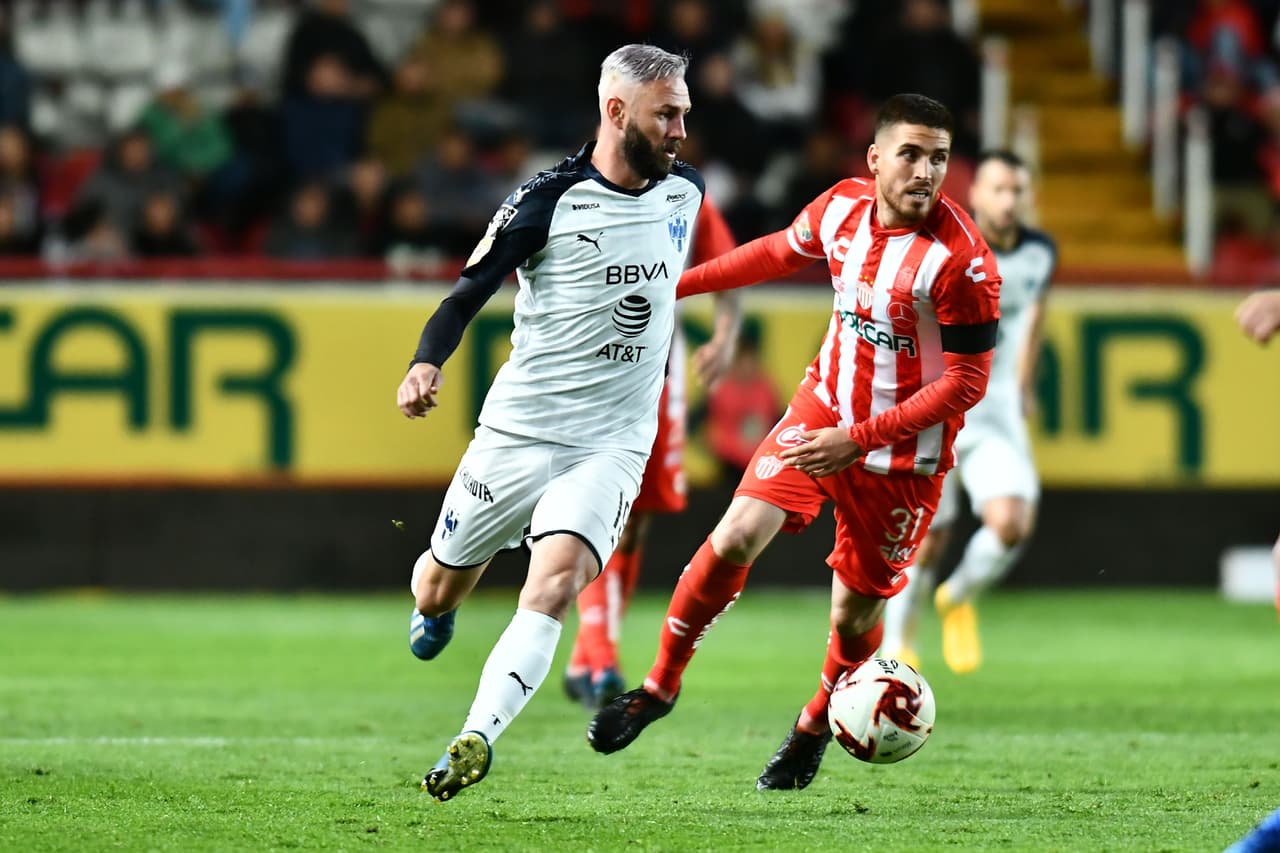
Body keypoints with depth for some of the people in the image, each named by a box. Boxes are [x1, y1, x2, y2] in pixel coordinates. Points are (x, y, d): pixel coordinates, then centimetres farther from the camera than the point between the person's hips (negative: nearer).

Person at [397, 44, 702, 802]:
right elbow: (467, 295, -11)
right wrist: (427, 364, -29)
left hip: (612, 445, 1)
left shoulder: (685, 190, 4)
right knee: (438, 592, 13)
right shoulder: (549, 199, -12)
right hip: (518, 429, -1)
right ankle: (439, 610, 50)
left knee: (554, 584, -24)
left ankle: (477, 740, -31)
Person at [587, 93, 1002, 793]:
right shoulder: (842, 206, -7)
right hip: (823, 407, 4)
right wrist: (680, 283, 23)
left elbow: (965, 382, -20)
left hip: (902, 452, -4)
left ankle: (813, 730, 36)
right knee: (738, 535, -14)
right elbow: (783, 252, 16)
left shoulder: (961, 260, -24)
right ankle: (660, 686, 5)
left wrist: (857, 441, -24)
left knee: (855, 613, 5)